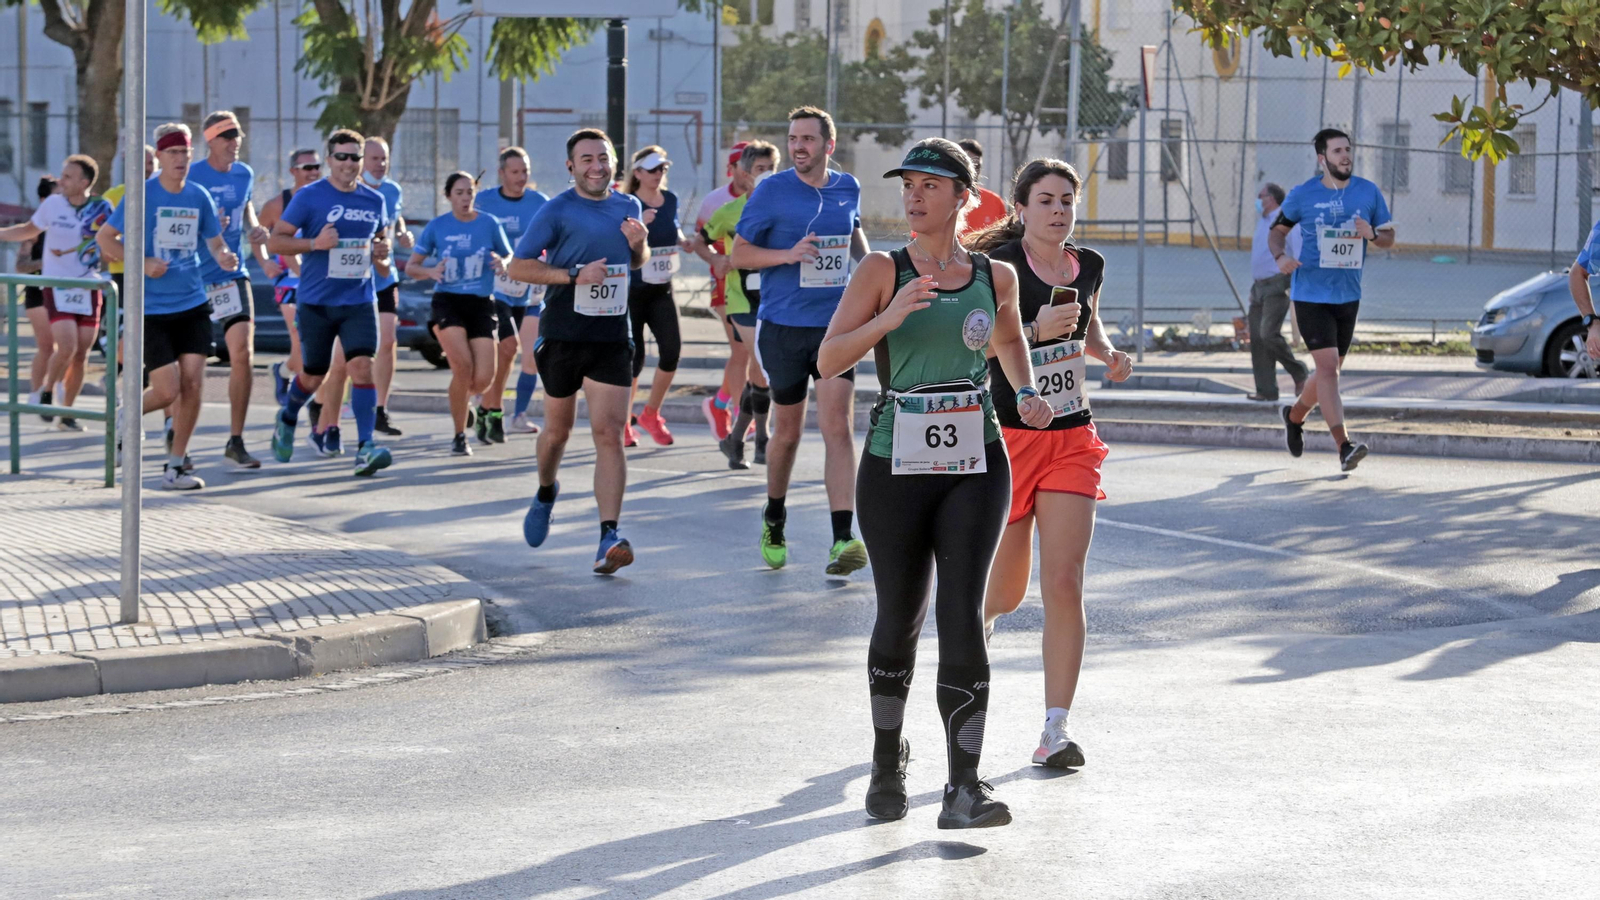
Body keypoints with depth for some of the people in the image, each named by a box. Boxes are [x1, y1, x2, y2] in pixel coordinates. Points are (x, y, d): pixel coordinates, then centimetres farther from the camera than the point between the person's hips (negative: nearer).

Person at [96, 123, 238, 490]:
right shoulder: (141, 195, -8)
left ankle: (175, 466, 7)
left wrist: (223, 257, -10)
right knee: (167, 391, -9)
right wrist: (142, 263, -15)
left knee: (192, 384, -5)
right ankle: (125, 417, 24)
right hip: (152, 308, -4)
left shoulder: (199, 196, 5)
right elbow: (104, 238, -4)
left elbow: (215, 241, 13)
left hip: (193, 305, 4)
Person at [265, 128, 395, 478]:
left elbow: (382, 236, 25)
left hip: (359, 301, 2)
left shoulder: (374, 200, 7)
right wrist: (314, 243, -22)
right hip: (316, 302, -2)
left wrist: (382, 255, 2)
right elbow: (274, 241, -7)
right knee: (313, 375, 11)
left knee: (362, 366, -16)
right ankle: (288, 419, 42)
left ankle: (365, 446, -19)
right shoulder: (309, 197, -7)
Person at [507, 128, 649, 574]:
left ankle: (609, 537, -16)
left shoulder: (629, 206, 9)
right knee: (557, 429, 14)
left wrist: (639, 246, 1)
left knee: (608, 433, -10)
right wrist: (574, 275, -18)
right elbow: (517, 267, -8)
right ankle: (546, 495, 45)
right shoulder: (556, 211, -5)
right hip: (562, 334, -2)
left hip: (612, 337, 2)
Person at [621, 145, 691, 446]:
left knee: (672, 350, -8)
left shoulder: (670, 200, 6)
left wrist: (685, 242, 4)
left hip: (661, 289, 5)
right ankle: (622, 423, 16)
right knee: (634, 357, -3)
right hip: (631, 290, -5)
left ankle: (651, 415, 14)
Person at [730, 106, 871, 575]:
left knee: (838, 427, -13)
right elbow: (739, 254, -2)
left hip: (835, 325, 1)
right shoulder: (771, 191, -4)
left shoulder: (847, 188, 6)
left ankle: (844, 539, -20)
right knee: (787, 432, 10)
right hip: (783, 327, -1)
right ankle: (774, 519, 35)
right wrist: (789, 255, -18)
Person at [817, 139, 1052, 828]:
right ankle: (887, 759, 32)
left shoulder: (996, 276, 6)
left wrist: (1025, 393, 9)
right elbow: (828, 360, -9)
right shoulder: (882, 272, -1)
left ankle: (965, 787, -12)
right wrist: (890, 317, -23)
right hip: (896, 462, 0)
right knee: (900, 617, 9)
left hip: (976, 465, 1)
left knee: (961, 613, -11)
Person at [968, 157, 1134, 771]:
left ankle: (1055, 730, -4)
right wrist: (1035, 330, -33)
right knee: (1006, 592, 8)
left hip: (1071, 440, 4)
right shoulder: (1000, 267, -11)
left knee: (1064, 585, -8)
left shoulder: (1088, 266, 7)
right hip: (1008, 438, -4)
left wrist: (1109, 353, 8)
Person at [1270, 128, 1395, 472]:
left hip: (1347, 295, 4)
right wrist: (1281, 256, -13)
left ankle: (1295, 415, 43)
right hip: (1310, 294, -4)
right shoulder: (1302, 195, -3)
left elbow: (1389, 237, 9)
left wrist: (1373, 234, -14)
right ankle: (1344, 446, -21)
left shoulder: (1369, 192, 3)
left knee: (1331, 369, 15)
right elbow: (1277, 231, 9)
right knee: (1328, 366, -15)